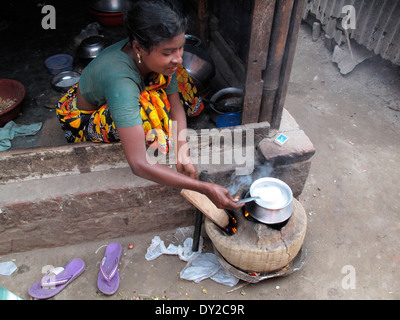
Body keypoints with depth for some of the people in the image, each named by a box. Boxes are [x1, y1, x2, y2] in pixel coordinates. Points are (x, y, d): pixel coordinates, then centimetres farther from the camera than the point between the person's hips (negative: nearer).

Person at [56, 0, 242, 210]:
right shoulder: (120, 81, -42)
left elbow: (176, 103, -12)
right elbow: (138, 165, -46)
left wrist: (182, 153, -27)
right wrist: (205, 189, -46)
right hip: (81, 120, -6)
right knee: (147, 108, -35)